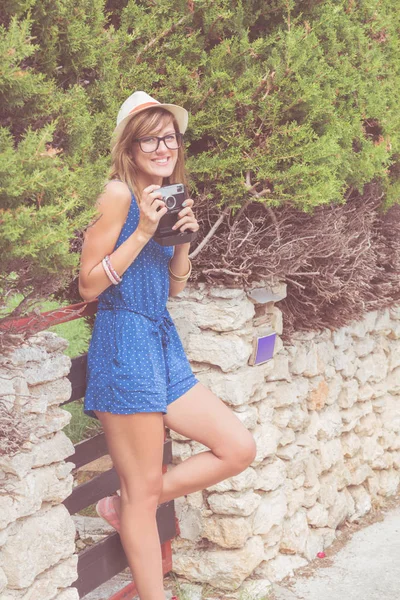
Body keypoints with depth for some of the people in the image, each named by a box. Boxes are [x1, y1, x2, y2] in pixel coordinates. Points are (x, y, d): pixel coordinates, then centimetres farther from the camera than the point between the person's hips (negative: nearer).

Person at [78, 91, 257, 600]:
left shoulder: (170, 198, 14)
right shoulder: (119, 193, -10)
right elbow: (88, 285, -13)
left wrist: (184, 237, 2)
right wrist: (142, 232, -16)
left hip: (162, 343, 8)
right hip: (123, 343, -8)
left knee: (239, 449, 8)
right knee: (145, 490, -1)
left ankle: (127, 508, 17)